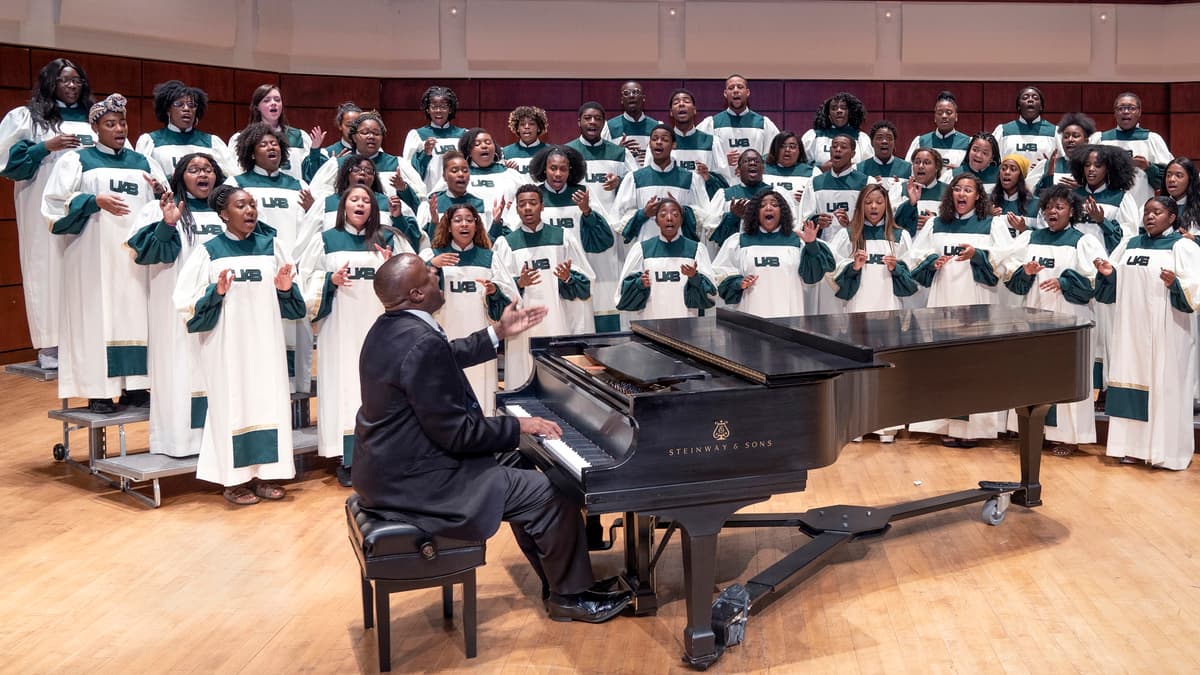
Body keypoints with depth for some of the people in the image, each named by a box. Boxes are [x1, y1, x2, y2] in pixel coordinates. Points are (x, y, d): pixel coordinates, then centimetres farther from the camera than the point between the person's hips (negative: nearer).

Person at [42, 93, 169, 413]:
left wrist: (161, 192, -8)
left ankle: (134, 385, 7)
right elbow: (55, 205, -3)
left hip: (136, 252, 3)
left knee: (135, 313, 2)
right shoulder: (76, 160, 6)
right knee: (97, 315, -5)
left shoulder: (143, 162, 16)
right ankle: (97, 390, -2)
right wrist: (95, 201, -16)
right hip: (94, 254, -3)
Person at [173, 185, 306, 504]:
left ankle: (262, 473, 15)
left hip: (265, 341, 3)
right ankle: (233, 479, 9)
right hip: (227, 343, -3)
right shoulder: (209, 251, -1)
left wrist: (285, 289, -7)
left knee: (266, 400, 4)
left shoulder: (271, 246, 7)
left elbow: (291, 300, 13)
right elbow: (188, 303, -4)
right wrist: (216, 293, -20)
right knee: (231, 403, -1)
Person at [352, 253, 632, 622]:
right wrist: (519, 426, -12)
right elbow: (458, 433, -24)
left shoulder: (390, 328, 5)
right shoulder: (423, 345, -28)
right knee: (548, 493, -5)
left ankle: (557, 583, 28)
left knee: (522, 480, 21)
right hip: (417, 483, -11)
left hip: (390, 467, 11)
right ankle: (572, 596, 15)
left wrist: (499, 332, 25)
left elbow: (450, 356, 24)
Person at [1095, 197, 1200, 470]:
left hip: (1165, 332, -5)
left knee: (1163, 385, -3)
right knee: (1133, 381, 5)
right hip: (1131, 329, 5)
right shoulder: (1129, 244, 13)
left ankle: (1166, 450, 4)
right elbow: (1113, 287, 15)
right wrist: (1107, 274, -5)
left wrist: (1175, 284, -29)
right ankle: (1135, 446, 12)